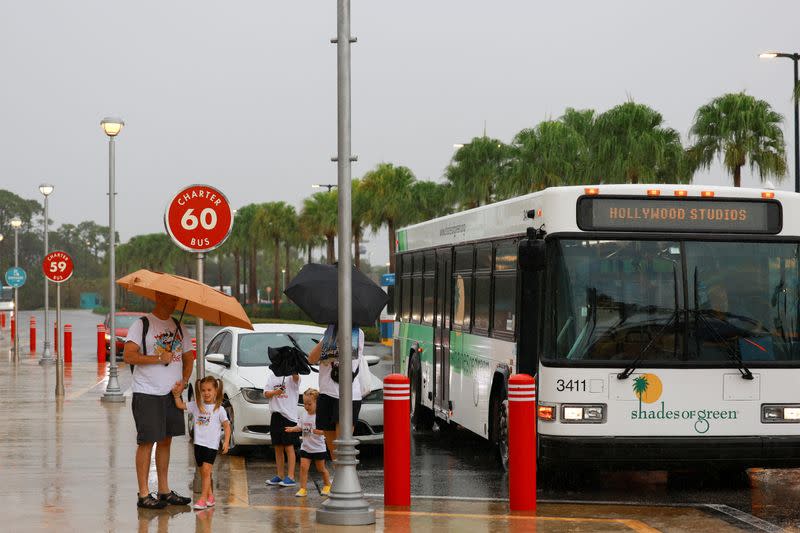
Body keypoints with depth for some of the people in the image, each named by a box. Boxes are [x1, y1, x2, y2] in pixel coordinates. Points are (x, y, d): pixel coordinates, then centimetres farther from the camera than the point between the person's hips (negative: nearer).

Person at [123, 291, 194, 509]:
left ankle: (164, 490, 19)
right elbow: (128, 356, -16)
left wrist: (184, 381, 3)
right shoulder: (142, 324, -7)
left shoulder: (178, 327, 14)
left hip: (172, 393, 7)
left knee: (165, 441, 11)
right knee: (146, 442, -4)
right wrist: (159, 358, -18)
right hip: (147, 393, -6)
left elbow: (188, 358, 20)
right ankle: (143, 494, -1)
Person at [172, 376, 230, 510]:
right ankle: (210, 497, 23)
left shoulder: (219, 409, -3)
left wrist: (226, 441, -9)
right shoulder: (196, 406, 8)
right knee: (203, 472, 11)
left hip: (211, 444, -5)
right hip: (199, 443, 5)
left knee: (206, 470, -14)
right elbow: (180, 405, 10)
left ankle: (203, 499, -15)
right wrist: (177, 394, -5)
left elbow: (227, 426, -1)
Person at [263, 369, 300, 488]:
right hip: (275, 414, 6)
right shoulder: (272, 375, 11)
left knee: (289, 447, -5)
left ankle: (290, 477, -3)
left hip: (289, 415, -6)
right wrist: (275, 392, -14)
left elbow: (296, 377, -29)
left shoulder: (291, 375, -5)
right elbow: (266, 393, 7)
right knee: (278, 447, 12)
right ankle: (280, 475, 20)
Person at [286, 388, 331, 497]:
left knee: (321, 469, 11)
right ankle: (303, 489, -4)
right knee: (303, 467, -7)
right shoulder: (304, 415, 2)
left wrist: (318, 431, -39)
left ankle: (327, 485, 32)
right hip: (305, 447, 5)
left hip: (318, 448, -4)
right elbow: (300, 427, 9)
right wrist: (293, 429, -10)